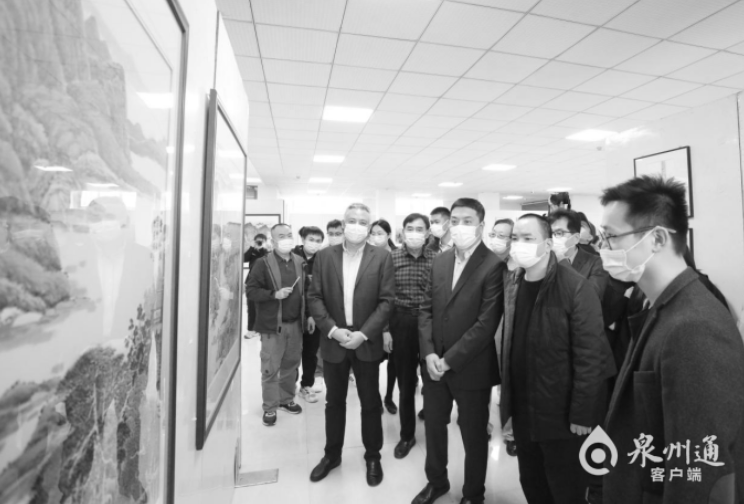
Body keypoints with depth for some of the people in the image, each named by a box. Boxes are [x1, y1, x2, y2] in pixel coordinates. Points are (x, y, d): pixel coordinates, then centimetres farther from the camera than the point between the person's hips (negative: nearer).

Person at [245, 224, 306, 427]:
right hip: (273, 324, -4)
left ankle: (286, 399, 33)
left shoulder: (300, 262, 7)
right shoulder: (263, 263, -7)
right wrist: (274, 294, -21)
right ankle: (270, 407, 20)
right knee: (270, 368, 4)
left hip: (295, 323, 5)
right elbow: (250, 290, -10)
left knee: (291, 364, 15)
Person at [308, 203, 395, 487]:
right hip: (333, 341, 2)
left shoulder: (382, 258, -6)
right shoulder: (324, 256, -1)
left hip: (367, 342, -1)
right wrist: (332, 329, -14)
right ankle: (332, 454, 38)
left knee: (370, 403, 14)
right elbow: (315, 298, -2)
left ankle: (373, 457, 35)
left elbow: (386, 301, -8)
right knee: (334, 401, 18)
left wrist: (363, 334, -15)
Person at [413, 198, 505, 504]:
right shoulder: (439, 262, 4)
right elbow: (426, 309, 4)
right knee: (433, 427, 21)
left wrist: (449, 360, -16)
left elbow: (486, 323, -19)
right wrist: (429, 353, -8)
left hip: (471, 369, -5)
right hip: (434, 364, 5)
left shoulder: (494, 267, -15)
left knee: (474, 436, 16)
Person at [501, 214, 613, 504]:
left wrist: (581, 414, -15)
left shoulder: (576, 288, -18)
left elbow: (589, 356, -17)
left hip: (561, 414, -5)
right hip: (522, 410, 5)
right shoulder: (512, 284, 1)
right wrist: (504, 386, 9)